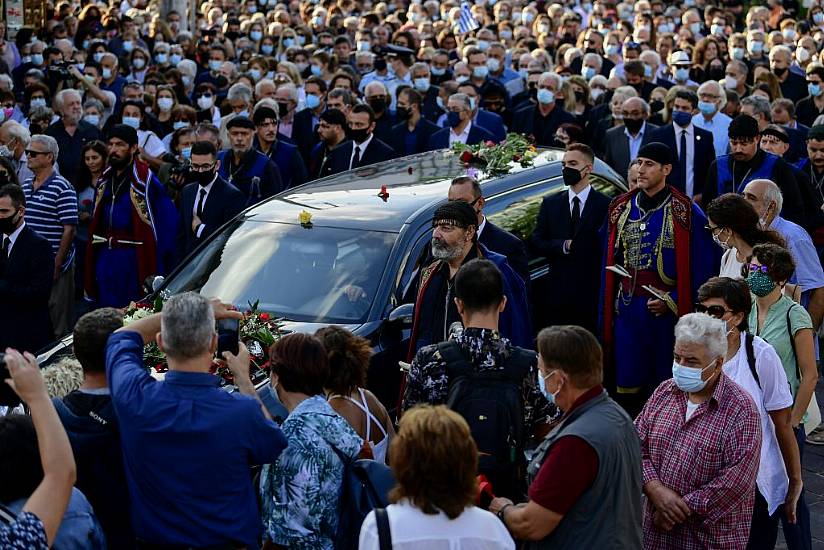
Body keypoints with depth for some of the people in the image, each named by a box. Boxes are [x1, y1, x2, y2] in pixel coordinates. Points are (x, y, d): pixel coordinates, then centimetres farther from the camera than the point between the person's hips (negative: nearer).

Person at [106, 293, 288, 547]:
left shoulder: (134, 398, -21)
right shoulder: (243, 411, -27)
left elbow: (122, 337, 0)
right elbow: (275, 445, -3)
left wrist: (179, 315, 4)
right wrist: (243, 378, 3)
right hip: (228, 540, -2)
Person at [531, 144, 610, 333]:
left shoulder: (605, 205, 0)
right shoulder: (550, 203, 12)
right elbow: (537, 242, 8)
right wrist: (563, 246, -9)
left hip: (592, 294, -3)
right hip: (557, 292, 3)